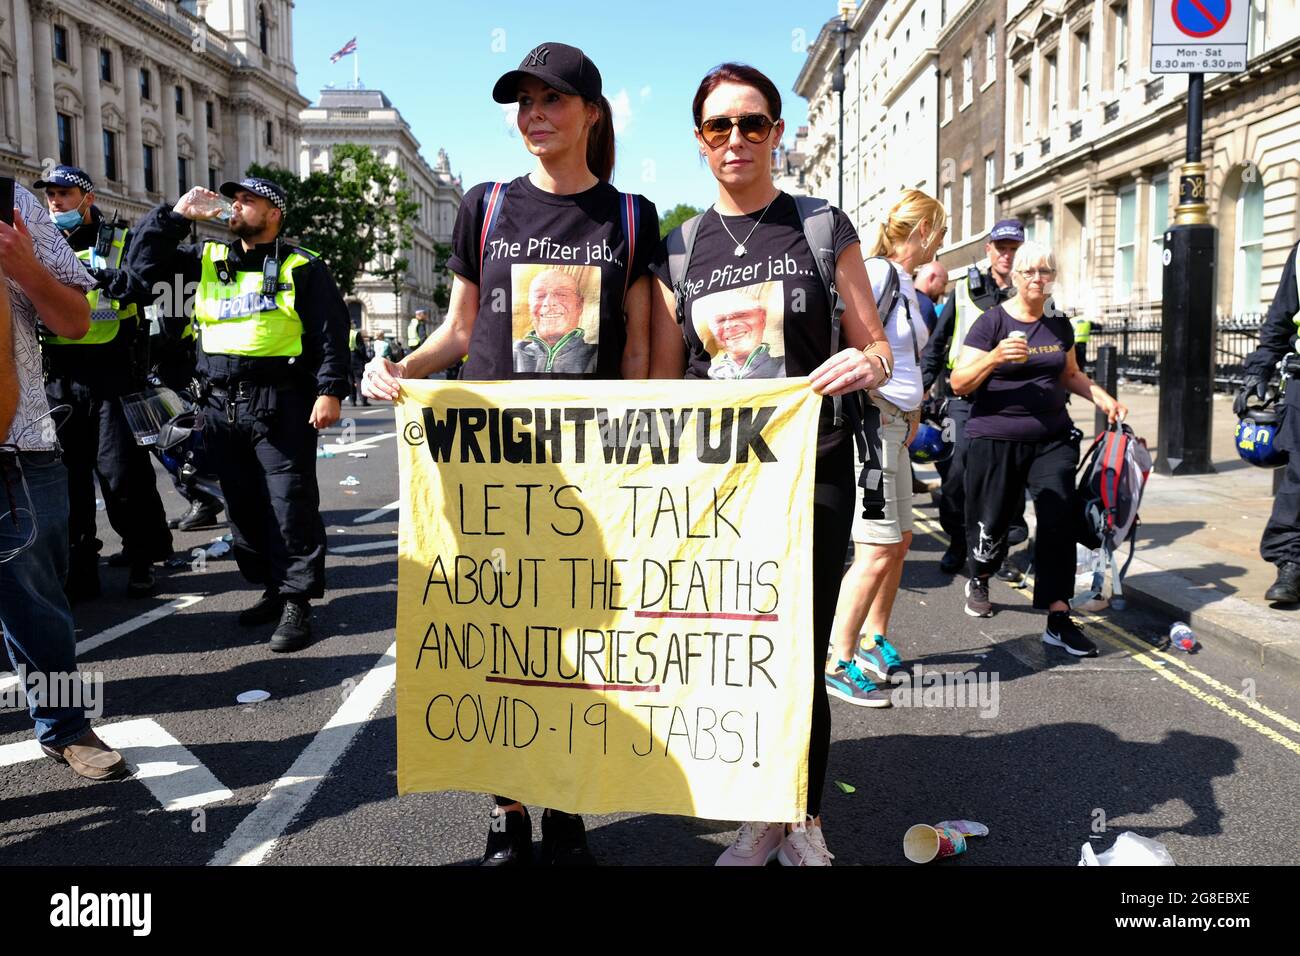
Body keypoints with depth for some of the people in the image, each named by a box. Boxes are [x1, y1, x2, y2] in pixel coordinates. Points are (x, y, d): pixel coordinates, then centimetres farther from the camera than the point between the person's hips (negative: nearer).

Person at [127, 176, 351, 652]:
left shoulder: (301, 267, 1)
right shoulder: (208, 259, 17)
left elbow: (331, 332, -4)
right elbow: (145, 262, 15)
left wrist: (330, 390, -13)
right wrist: (176, 213, 7)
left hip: (280, 404, -6)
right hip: (220, 405, 6)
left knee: (290, 502, -6)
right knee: (243, 504, 11)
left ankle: (297, 602, -1)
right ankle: (273, 588, 22)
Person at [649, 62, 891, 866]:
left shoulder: (823, 227, 3)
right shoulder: (678, 249, 9)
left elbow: (877, 348, 3)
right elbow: (664, 379, 10)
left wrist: (866, 364, -21)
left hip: (812, 473, -2)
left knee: (802, 658, 3)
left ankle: (805, 825, 22)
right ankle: (762, 819, 27)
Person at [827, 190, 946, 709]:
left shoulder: (904, 283, 17)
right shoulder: (875, 273, -12)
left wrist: (910, 413, 16)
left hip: (894, 426, 10)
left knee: (899, 541, 16)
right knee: (877, 551, -9)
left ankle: (874, 643, 30)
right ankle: (838, 663, 0)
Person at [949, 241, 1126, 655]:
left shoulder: (1059, 325, 11)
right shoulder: (992, 322, -5)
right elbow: (959, 383, -11)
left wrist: (1103, 399, 10)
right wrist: (995, 357, -27)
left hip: (1052, 439, 4)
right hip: (995, 441, -4)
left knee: (1059, 519, -12)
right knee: (991, 523, 5)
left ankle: (1058, 619, -10)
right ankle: (979, 580, 39)